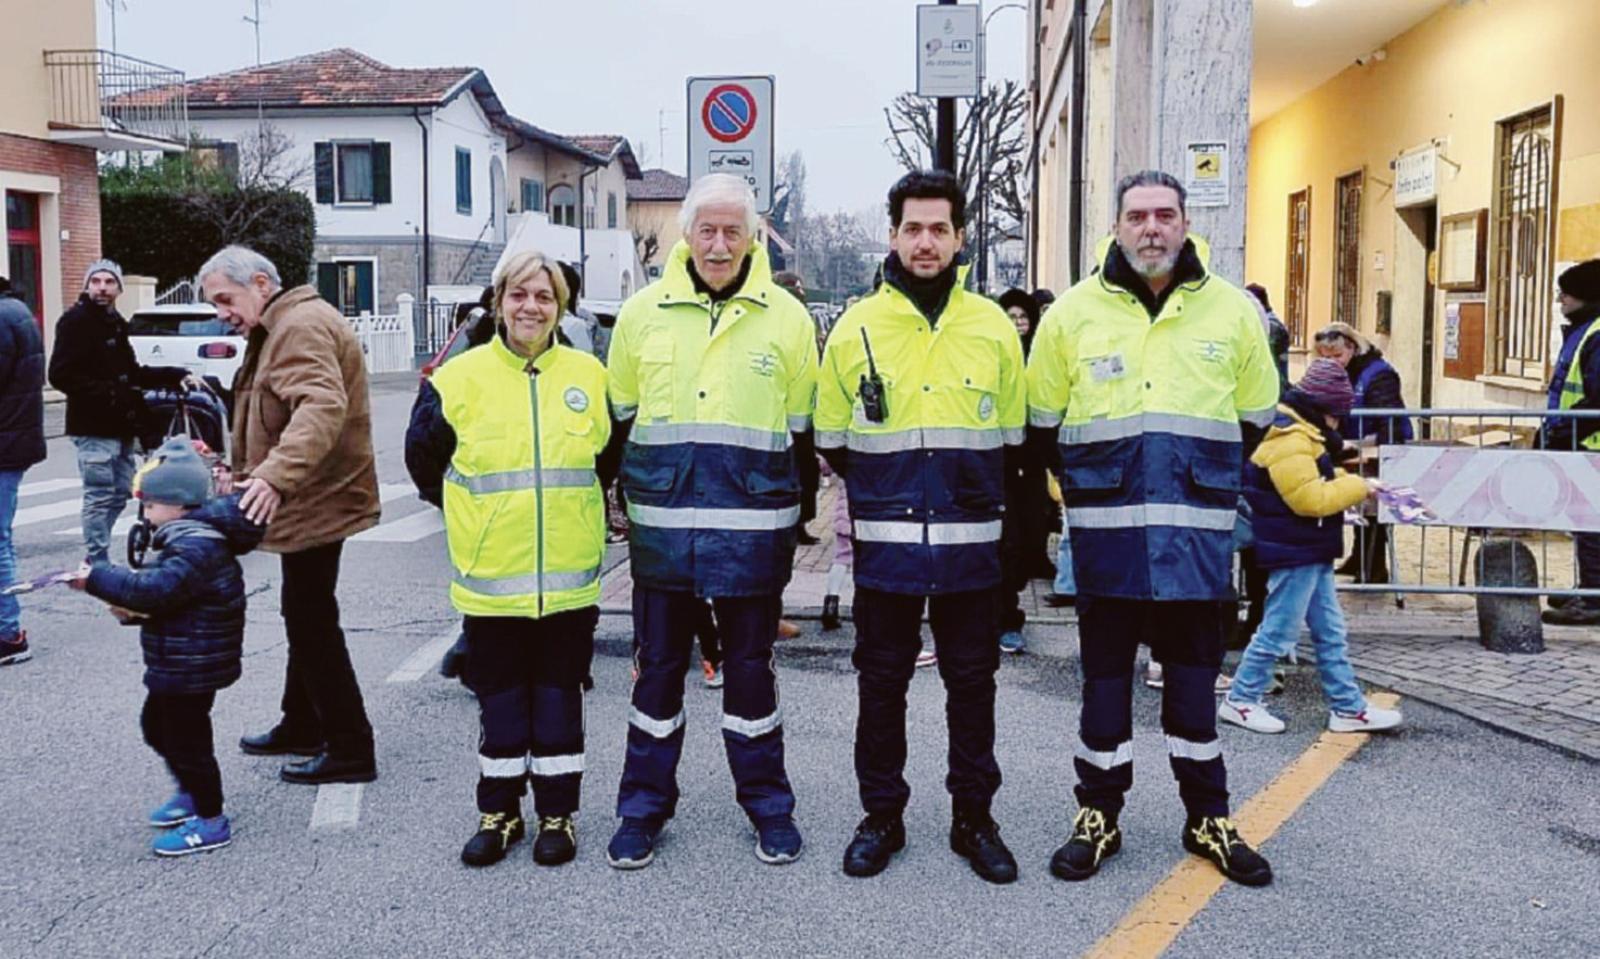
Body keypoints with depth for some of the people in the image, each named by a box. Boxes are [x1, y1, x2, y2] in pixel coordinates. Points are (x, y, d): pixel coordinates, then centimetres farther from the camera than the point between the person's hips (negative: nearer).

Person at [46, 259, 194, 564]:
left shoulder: (115, 323, 18)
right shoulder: (76, 321, -9)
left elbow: (132, 374, 23)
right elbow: (61, 375, -18)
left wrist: (177, 375, 14)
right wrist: (107, 393, -22)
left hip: (121, 427, 9)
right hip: (94, 428, -9)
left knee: (120, 493, 15)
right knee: (99, 497, -5)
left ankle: (97, 558, 26)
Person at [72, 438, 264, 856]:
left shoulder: (195, 548, -25)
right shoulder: (192, 538, 9)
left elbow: (156, 589, -34)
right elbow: (168, 595, 16)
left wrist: (97, 578, -26)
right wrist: (132, 609, -3)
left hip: (190, 668, -11)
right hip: (176, 665, 11)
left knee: (186, 740, 0)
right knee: (157, 727, 25)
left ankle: (211, 821, 13)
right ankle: (192, 793, 42)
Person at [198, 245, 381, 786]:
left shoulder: (302, 325, -18)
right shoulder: (280, 329, 18)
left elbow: (324, 406, -34)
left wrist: (277, 475, -44)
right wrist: (246, 473, 23)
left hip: (315, 502, -11)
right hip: (309, 500, 11)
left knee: (312, 622, -5)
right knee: (307, 619, 20)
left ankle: (350, 750, 3)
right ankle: (302, 728, 35)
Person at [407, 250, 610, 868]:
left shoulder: (589, 376, 2)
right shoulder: (461, 377, -2)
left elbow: (611, 456, 17)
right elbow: (424, 458, 11)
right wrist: (471, 513, 11)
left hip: (569, 577, 1)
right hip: (490, 578, 0)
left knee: (559, 697, 9)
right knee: (500, 699, 10)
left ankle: (558, 814, 22)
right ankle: (499, 813, 24)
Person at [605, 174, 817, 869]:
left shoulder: (786, 318, 2)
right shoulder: (644, 312, 4)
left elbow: (803, 434, 9)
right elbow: (617, 420, 12)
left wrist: (798, 519, 7)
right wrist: (624, 503, 9)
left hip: (751, 530, -1)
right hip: (661, 526, 1)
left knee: (750, 667, 10)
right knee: (657, 667, 10)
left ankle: (768, 804, 25)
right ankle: (644, 807, 23)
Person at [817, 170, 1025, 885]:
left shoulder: (994, 328, 4)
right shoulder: (857, 327, 1)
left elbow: (1012, 441, 12)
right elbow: (832, 443, 7)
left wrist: (974, 493, 5)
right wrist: (884, 489, 4)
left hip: (971, 542, 1)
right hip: (885, 542, 0)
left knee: (972, 680, 9)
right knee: (881, 680, 8)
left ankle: (974, 818, 23)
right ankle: (882, 815, 23)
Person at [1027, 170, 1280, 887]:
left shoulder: (1231, 310, 3)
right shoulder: (1075, 311, 0)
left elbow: (1254, 419, 14)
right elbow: (1043, 422, 9)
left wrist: (1202, 482, 11)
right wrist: (1090, 486, 7)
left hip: (1197, 531, 1)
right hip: (1106, 531, -1)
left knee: (1193, 671, 10)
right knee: (1105, 671, 8)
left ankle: (1207, 816, 25)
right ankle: (1098, 815, 21)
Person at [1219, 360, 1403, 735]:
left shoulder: (1302, 434, 14)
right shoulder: (1288, 441, -21)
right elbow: (1310, 499, -25)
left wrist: (1350, 482, 8)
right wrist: (1358, 488, -15)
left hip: (1312, 553, 11)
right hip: (1294, 553, -11)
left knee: (1330, 632, 14)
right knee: (1278, 631, -2)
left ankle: (1348, 707, 22)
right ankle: (1240, 700, 11)